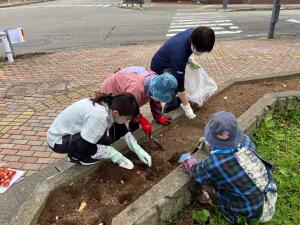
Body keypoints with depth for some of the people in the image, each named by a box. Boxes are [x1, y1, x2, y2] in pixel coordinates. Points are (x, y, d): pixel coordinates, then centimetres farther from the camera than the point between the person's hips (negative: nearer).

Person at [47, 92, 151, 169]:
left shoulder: (111, 105, -14)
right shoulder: (99, 116, -37)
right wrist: (115, 155, -23)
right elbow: (85, 147, -28)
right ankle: (76, 156, -3)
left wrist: (138, 150, -6)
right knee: (105, 140, -28)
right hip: (58, 140, -7)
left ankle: (78, 153, 10)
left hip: (72, 131, 7)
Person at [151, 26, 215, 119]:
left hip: (170, 63, 8)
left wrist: (189, 59, -5)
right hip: (160, 69, -8)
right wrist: (187, 107, -25)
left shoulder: (193, 33, -20)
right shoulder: (178, 55, -42)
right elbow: (179, 84, -33)